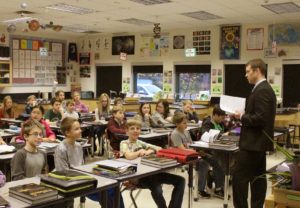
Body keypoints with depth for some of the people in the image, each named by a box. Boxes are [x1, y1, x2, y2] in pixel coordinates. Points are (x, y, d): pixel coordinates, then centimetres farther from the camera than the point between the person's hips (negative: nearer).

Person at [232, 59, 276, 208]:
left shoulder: (262, 91, -19)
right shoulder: (265, 89, 14)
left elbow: (260, 118, -26)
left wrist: (242, 116, -13)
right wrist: (245, 115, 8)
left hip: (253, 142, -11)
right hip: (259, 141, 11)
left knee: (239, 176, -5)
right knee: (258, 177, 13)